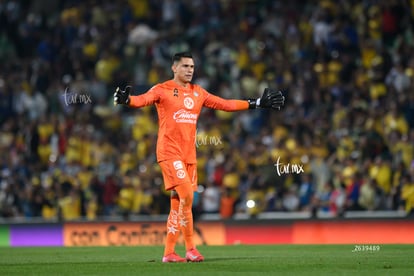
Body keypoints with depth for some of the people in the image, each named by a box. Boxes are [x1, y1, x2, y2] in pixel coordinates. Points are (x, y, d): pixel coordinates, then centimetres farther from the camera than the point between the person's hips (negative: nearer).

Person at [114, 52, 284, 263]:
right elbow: (143, 99, -20)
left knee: (178, 202, 6)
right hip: (169, 151, -6)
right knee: (186, 194, -18)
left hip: (189, 154, 6)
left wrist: (256, 103, 17)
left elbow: (225, 104, 19)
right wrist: (126, 100, -42)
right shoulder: (162, 90, -3)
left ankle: (169, 252, 10)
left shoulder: (198, 93, 14)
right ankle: (190, 248, -13)